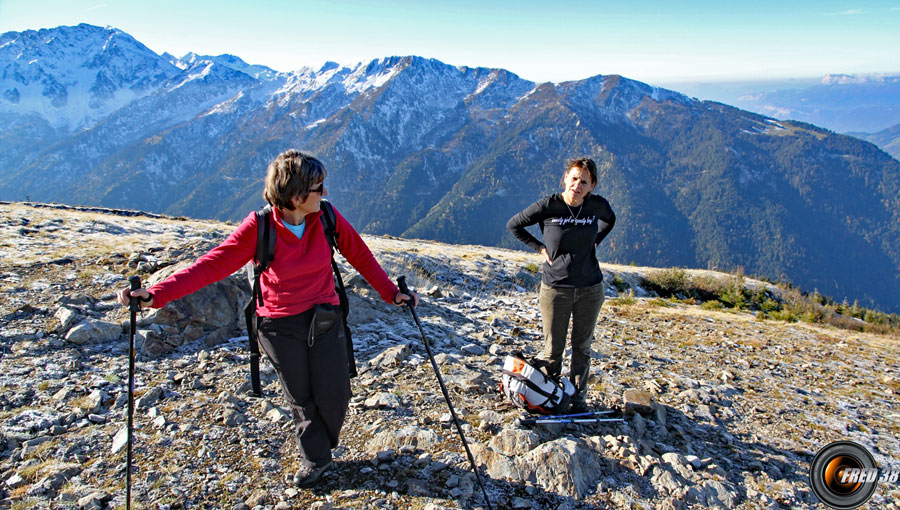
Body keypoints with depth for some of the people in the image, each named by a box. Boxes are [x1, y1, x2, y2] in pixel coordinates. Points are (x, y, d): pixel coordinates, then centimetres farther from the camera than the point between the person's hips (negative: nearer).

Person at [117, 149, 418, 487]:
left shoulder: (326, 217, -11)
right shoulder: (259, 228, -18)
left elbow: (360, 256, 1)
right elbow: (214, 264, -20)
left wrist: (390, 292, 4)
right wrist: (155, 295, -29)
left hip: (325, 319, 2)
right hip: (279, 327, -1)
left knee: (334, 396, 5)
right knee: (301, 399, 13)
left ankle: (321, 445, 38)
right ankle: (315, 459, 37)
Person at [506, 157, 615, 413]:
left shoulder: (597, 205, -5)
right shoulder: (548, 205, -13)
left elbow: (610, 220, 20)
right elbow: (514, 224, 0)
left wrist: (594, 242, 6)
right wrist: (540, 247, -4)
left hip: (590, 289, 2)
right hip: (555, 289, -2)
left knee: (582, 347, 14)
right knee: (553, 350, 7)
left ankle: (578, 398, 31)